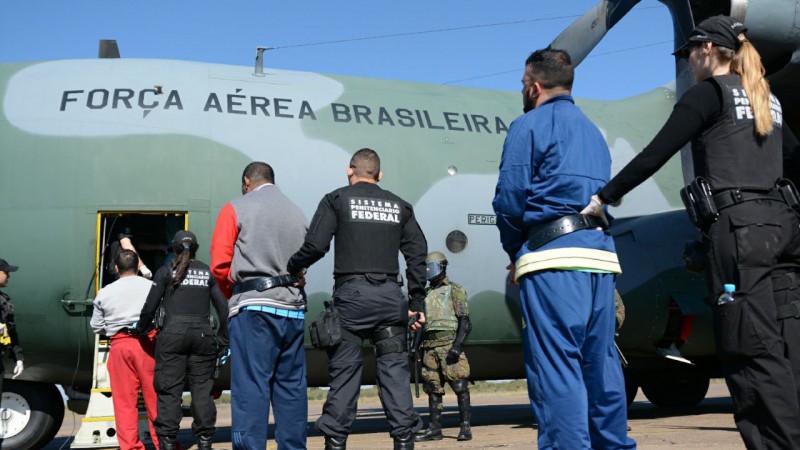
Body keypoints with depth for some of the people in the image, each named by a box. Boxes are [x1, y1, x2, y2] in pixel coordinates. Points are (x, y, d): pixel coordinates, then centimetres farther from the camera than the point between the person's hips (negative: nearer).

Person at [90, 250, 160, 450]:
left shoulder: (105, 293, 9)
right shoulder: (151, 286, 5)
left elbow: (96, 327, 13)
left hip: (119, 345, 1)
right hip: (146, 343, -1)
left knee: (124, 401, 4)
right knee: (154, 397, 4)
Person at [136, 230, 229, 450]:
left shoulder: (166, 272, 4)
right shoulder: (207, 272, 11)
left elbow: (149, 308, 0)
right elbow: (223, 308, 6)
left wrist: (140, 330, 16)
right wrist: (223, 340, 13)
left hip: (172, 334, -2)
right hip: (203, 334, 2)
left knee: (169, 390, 1)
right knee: (202, 389, 5)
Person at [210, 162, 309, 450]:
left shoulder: (236, 209, 3)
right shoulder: (298, 214, 15)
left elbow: (220, 264, -4)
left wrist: (234, 294, 11)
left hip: (254, 308, -4)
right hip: (294, 308, 5)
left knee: (250, 387, -5)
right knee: (291, 387, 9)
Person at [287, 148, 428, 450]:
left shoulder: (336, 199, 5)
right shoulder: (399, 206, 16)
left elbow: (316, 245, -6)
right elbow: (417, 254, 9)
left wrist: (293, 268, 12)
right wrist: (417, 303, 11)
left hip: (351, 292, -2)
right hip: (390, 295, 2)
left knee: (344, 370, 2)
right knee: (394, 370, 4)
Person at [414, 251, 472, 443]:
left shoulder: (454, 290, 2)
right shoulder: (426, 294, 20)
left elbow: (465, 321, -7)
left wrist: (457, 345, -18)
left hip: (449, 343, -6)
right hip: (430, 347, 6)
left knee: (460, 386, -7)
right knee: (433, 388, 6)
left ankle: (465, 427, -4)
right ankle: (434, 429, 11)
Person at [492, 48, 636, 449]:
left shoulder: (529, 125, 1)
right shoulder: (593, 131, 25)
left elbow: (509, 199, -7)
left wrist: (515, 253, 7)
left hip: (553, 256, -8)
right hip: (601, 253, 8)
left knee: (555, 365, -8)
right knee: (600, 360, 12)